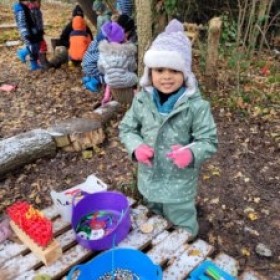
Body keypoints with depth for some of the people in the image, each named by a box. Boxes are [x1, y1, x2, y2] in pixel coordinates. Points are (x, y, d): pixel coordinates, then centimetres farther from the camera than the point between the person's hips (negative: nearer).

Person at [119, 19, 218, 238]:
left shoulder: (196, 105, -20)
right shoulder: (142, 100, -10)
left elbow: (209, 141, -15)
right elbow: (126, 129, 1)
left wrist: (191, 153, -35)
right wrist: (136, 147, -19)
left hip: (179, 183, -4)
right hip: (149, 179, 5)